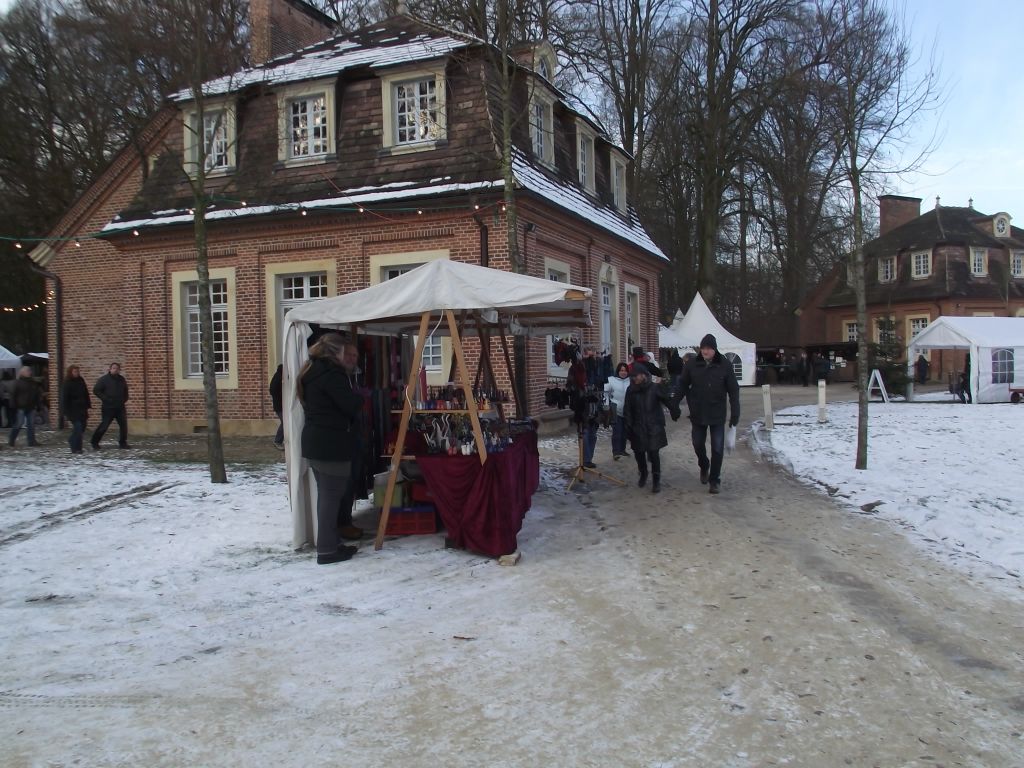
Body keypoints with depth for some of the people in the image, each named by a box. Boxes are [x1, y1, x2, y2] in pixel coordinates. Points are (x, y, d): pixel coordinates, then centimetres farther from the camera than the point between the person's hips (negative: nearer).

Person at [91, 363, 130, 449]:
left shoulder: (121, 379, 11)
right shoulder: (104, 379, -6)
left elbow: (125, 390, 26)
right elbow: (96, 390, -9)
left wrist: (125, 399, 12)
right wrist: (105, 399, -15)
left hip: (120, 407, 5)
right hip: (108, 407, -5)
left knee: (123, 425, 3)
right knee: (104, 426, -5)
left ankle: (123, 443, 12)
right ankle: (94, 442, 8)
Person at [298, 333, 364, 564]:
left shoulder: (312, 371, 15)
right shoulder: (331, 373, -16)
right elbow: (352, 405, -18)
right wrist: (361, 397, 3)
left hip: (315, 442, 10)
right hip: (331, 444, -10)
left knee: (326, 494, 14)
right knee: (331, 495, -4)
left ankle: (329, 544, 20)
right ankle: (327, 549, 0)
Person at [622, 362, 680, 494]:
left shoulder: (654, 388, -8)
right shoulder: (631, 390, 0)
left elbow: (668, 400, -5)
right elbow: (627, 410, 1)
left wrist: (675, 413, -15)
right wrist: (628, 426, -4)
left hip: (654, 427, -3)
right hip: (638, 428, 3)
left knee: (653, 453, -8)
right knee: (639, 453, 10)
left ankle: (656, 480, 4)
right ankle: (643, 474, 35)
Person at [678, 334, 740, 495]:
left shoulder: (725, 366, -10)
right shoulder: (693, 365, -4)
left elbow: (733, 391, -6)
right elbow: (683, 386, 5)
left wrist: (735, 413, -8)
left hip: (717, 415, -2)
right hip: (697, 414, 2)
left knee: (717, 449, 0)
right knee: (698, 444, 13)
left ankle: (714, 479, 13)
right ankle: (704, 466, 41)